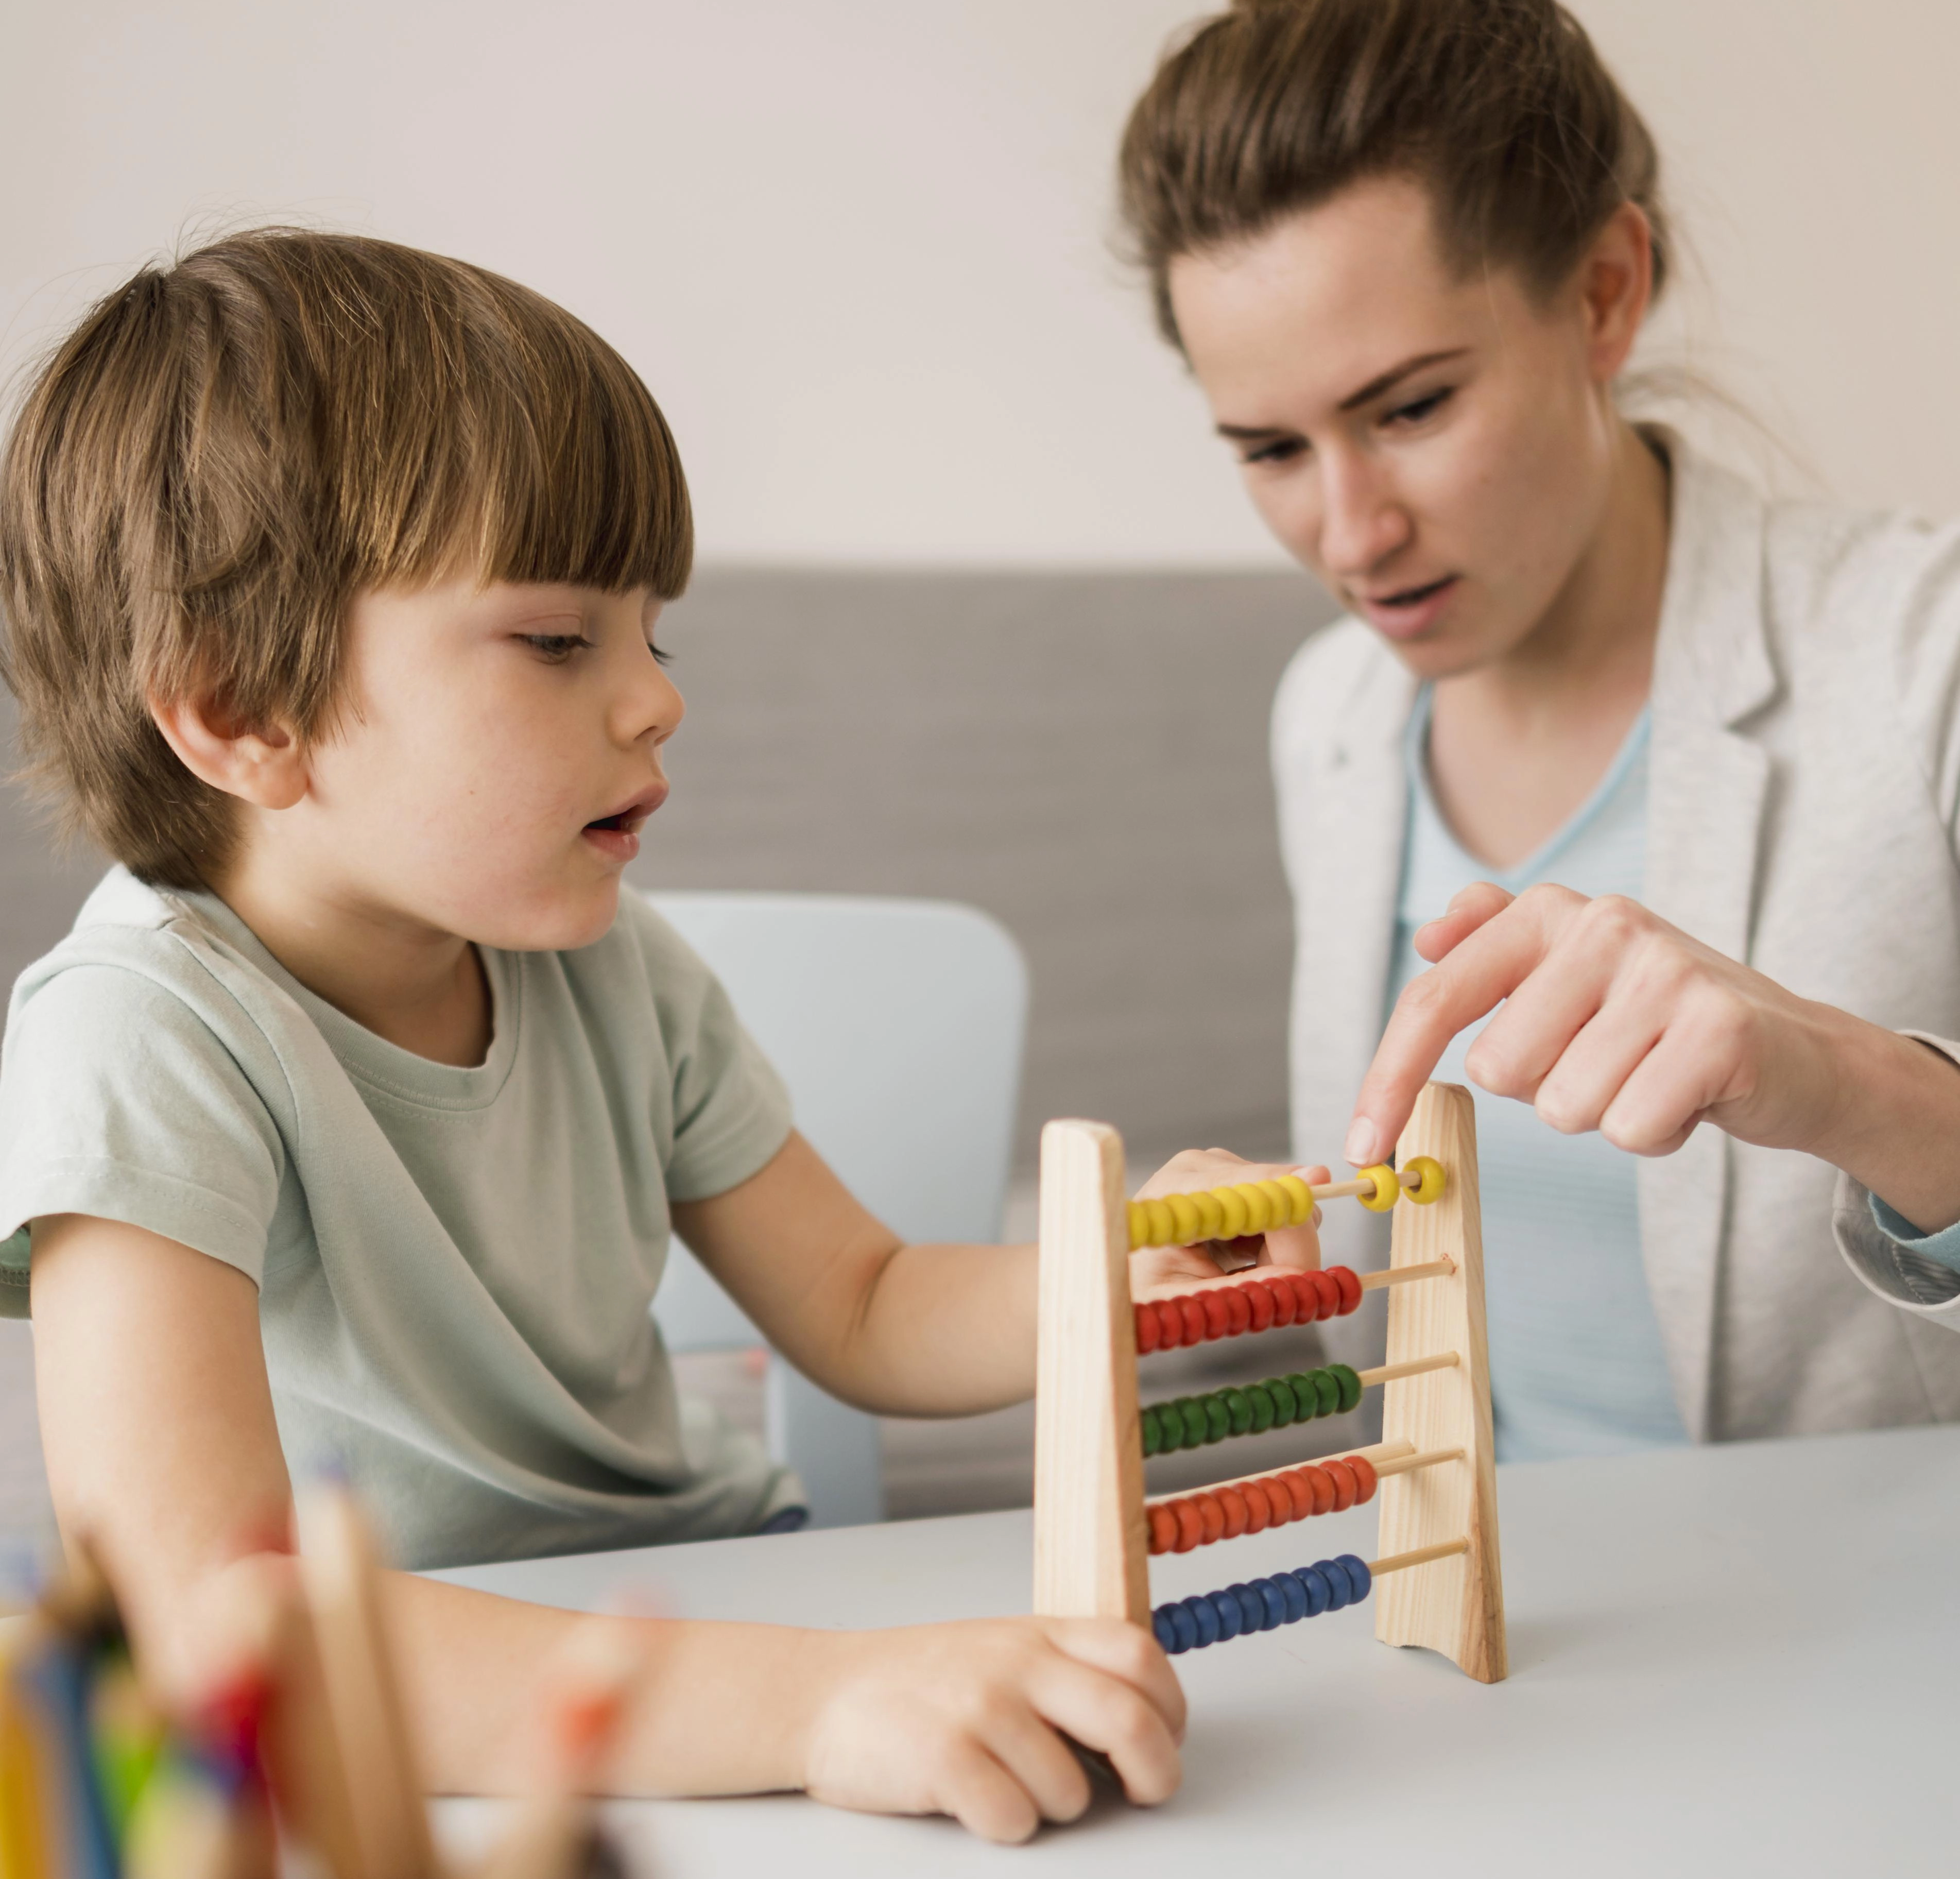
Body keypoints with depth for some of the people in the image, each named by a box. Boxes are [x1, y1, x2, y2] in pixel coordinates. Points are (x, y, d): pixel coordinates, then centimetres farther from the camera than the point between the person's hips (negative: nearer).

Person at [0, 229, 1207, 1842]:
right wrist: (812, 1699, -44)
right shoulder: (147, 1047, -22)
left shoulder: (610, 974, -2)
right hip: (432, 1751, -6)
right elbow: (205, 1619, -36)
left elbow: (866, 1316, 9)